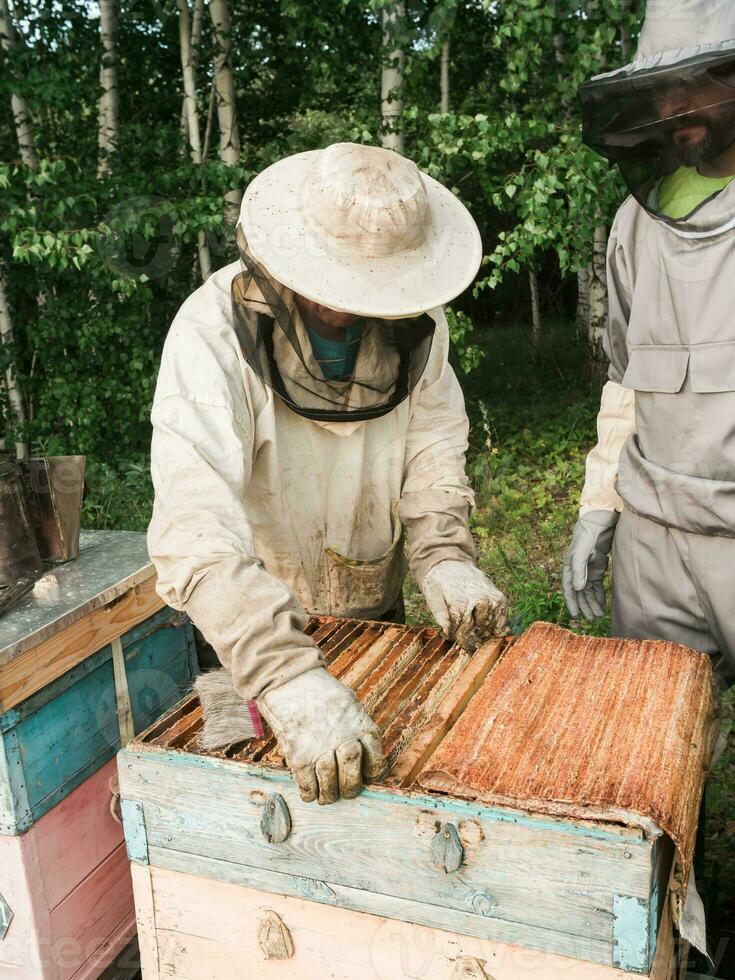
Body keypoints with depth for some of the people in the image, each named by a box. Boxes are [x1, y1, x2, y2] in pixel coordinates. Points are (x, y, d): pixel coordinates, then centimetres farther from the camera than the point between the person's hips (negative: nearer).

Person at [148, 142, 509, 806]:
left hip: (375, 608, 4)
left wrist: (445, 558, -30)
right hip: (248, 624, -4)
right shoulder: (213, 335, -31)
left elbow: (433, 449, -11)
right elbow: (196, 530, -41)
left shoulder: (413, 319, -14)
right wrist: (289, 678, -52)